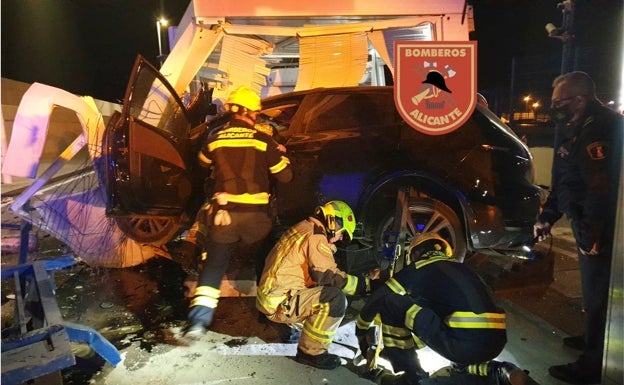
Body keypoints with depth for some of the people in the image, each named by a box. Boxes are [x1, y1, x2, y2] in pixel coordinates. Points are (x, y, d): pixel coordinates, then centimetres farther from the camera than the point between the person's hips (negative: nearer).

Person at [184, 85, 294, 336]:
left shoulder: (214, 140, 4)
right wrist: (280, 154, 20)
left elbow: (203, 163, 25)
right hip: (256, 214, -1)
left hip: (223, 213, 1)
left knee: (214, 263, 10)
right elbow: (285, 176, 2)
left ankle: (199, 317, 0)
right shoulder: (263, 141, -4)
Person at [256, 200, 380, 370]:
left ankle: (290, 325, 20)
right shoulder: (315, 236, -17)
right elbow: (330, 277, -21)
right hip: (279, 302, -10)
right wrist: (367, 282, -12)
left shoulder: (303, 229, 12)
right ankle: (311, 352, -7)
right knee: (336, 299, -22)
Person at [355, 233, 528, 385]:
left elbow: (376, 299, 13)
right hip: (496, 342, 8)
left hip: (464, 343, -8)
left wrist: (361, 329, 30)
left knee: (390, 300, 2)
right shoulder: (460, 267, 27)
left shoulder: (418, 268, 8)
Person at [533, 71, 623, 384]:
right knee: (593, 288, 22)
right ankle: (593, 340, 42)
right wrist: (547, 216, 14)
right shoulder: (575, 127, 12)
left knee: (597, 292, 1)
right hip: (589, 224, 10)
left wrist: (591, 235, -22)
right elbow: (563, 181, 16)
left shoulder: (599, 130, -22)